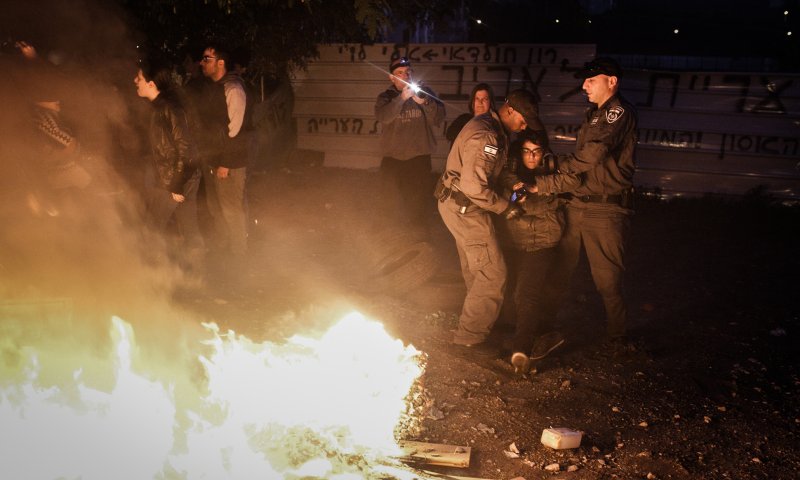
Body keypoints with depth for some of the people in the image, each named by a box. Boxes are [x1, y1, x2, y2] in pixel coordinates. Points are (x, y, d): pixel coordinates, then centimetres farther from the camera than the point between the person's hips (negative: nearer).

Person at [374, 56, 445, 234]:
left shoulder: (425, 92, 6)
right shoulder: (386, 97, 6)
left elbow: (439, 119, -4)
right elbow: (382, 117, -16)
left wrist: (424, 102, -21)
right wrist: (402, 98, -28)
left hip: (419, 157, 0)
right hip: (393, 158, 0)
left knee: (419, 203, 6)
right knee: (393, 204, 6)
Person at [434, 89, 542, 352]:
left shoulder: (492, 127, 10)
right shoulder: (485, 135, -23)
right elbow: (474, 187, -28)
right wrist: (506, 208, -18)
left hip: (460, 204, 11)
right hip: (464, 207, -11)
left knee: (475, 270, 22)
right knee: (493, 273, -5)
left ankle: (479, 320, 38)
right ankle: (470, 334, 5)